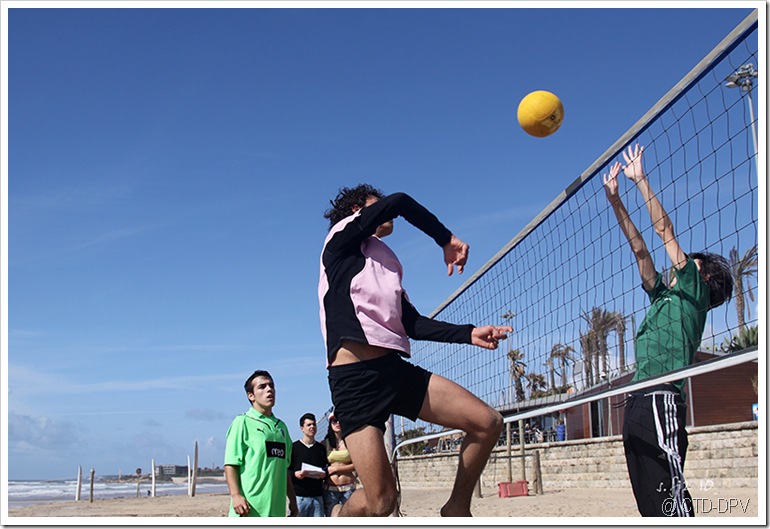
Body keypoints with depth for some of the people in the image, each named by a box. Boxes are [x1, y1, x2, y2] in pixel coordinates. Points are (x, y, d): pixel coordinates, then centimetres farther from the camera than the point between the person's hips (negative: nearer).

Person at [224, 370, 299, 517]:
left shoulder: (281, 426, 18)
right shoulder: (243, 422, -1)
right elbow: (230, 464, -8)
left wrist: (292, 499, 21)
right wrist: (236, 495, -21)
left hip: (276, 508, 7)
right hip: (249, 508, -7)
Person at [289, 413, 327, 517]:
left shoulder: (321, 448, 16)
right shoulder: (293, 447, 5)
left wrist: (324, 474, -1)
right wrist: (295, 474, -15)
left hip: (317, 496, 3)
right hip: (299, 496, -3)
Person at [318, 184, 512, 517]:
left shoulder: (386, 265, 28)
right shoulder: (343, 235, 8)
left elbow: (414, 324, 18)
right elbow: (398, 202, -6)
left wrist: (468, 334, 7)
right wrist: (446, 240, 5)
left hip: (395, 369, 8)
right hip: (355, 376, -8)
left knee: (488, 423, 0)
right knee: (380, 501, -14)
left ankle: (457, 509, 18)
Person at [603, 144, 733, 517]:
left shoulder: (694, 292, 5)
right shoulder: (663, 296, 25)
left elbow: (665, 230, 3)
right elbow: (640, 249, 22)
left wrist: (640, 179, 7)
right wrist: (615, 200, 20)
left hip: (662, 400, -8)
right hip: (639, 401, 8)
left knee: (669, 491, -15)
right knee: (650, 499, 5)